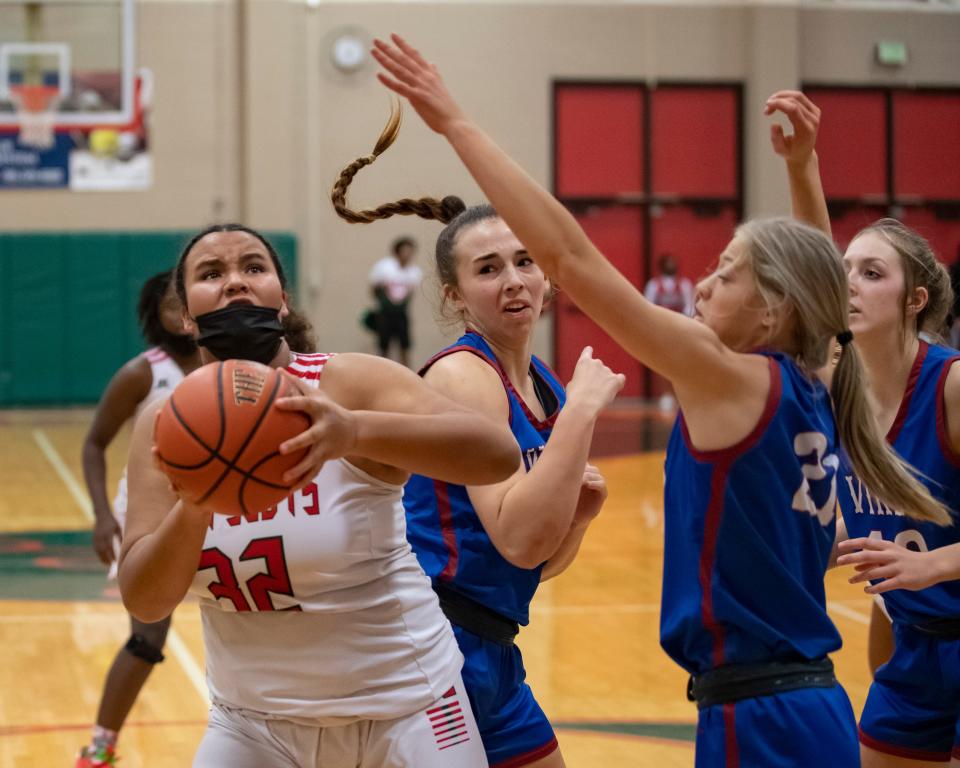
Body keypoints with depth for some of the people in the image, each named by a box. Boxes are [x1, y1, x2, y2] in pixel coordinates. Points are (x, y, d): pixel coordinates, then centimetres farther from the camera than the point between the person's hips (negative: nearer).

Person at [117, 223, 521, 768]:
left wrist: (355, 432, -45)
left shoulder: (350, 384, -15)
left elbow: (499, 453, -30)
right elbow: (143, 602, -12)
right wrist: (195, 508, -31)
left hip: (400, 705, -2)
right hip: (255, 719, 2)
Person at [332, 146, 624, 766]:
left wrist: (581, 512, -2)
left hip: (492, 655, 9)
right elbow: (518, 540, -25)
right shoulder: (460, 374, -13)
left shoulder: (545, 387, 11)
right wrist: (583, 408, -21)